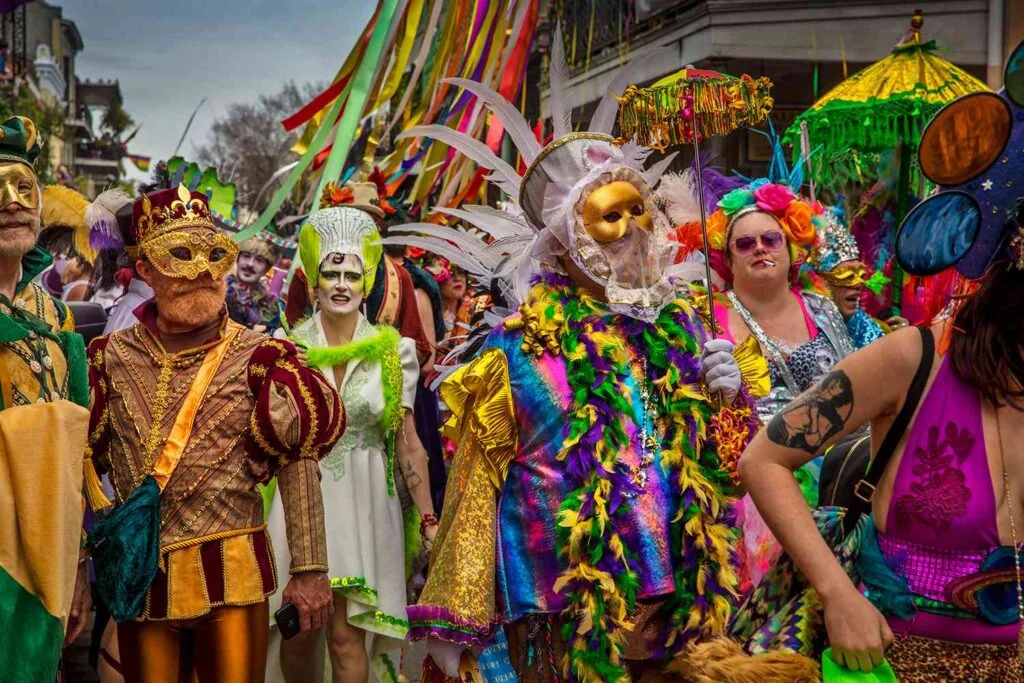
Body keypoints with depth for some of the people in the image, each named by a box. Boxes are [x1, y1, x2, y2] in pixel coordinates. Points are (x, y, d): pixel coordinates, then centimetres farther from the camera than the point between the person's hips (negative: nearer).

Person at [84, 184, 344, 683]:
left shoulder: (258, 358, -4)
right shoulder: (111, 358, 3)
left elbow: (298, 465, -6)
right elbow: (85, 467, 6)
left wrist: (309, 570, -9)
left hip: (232, 575, -2)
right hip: (138, 578, 2)